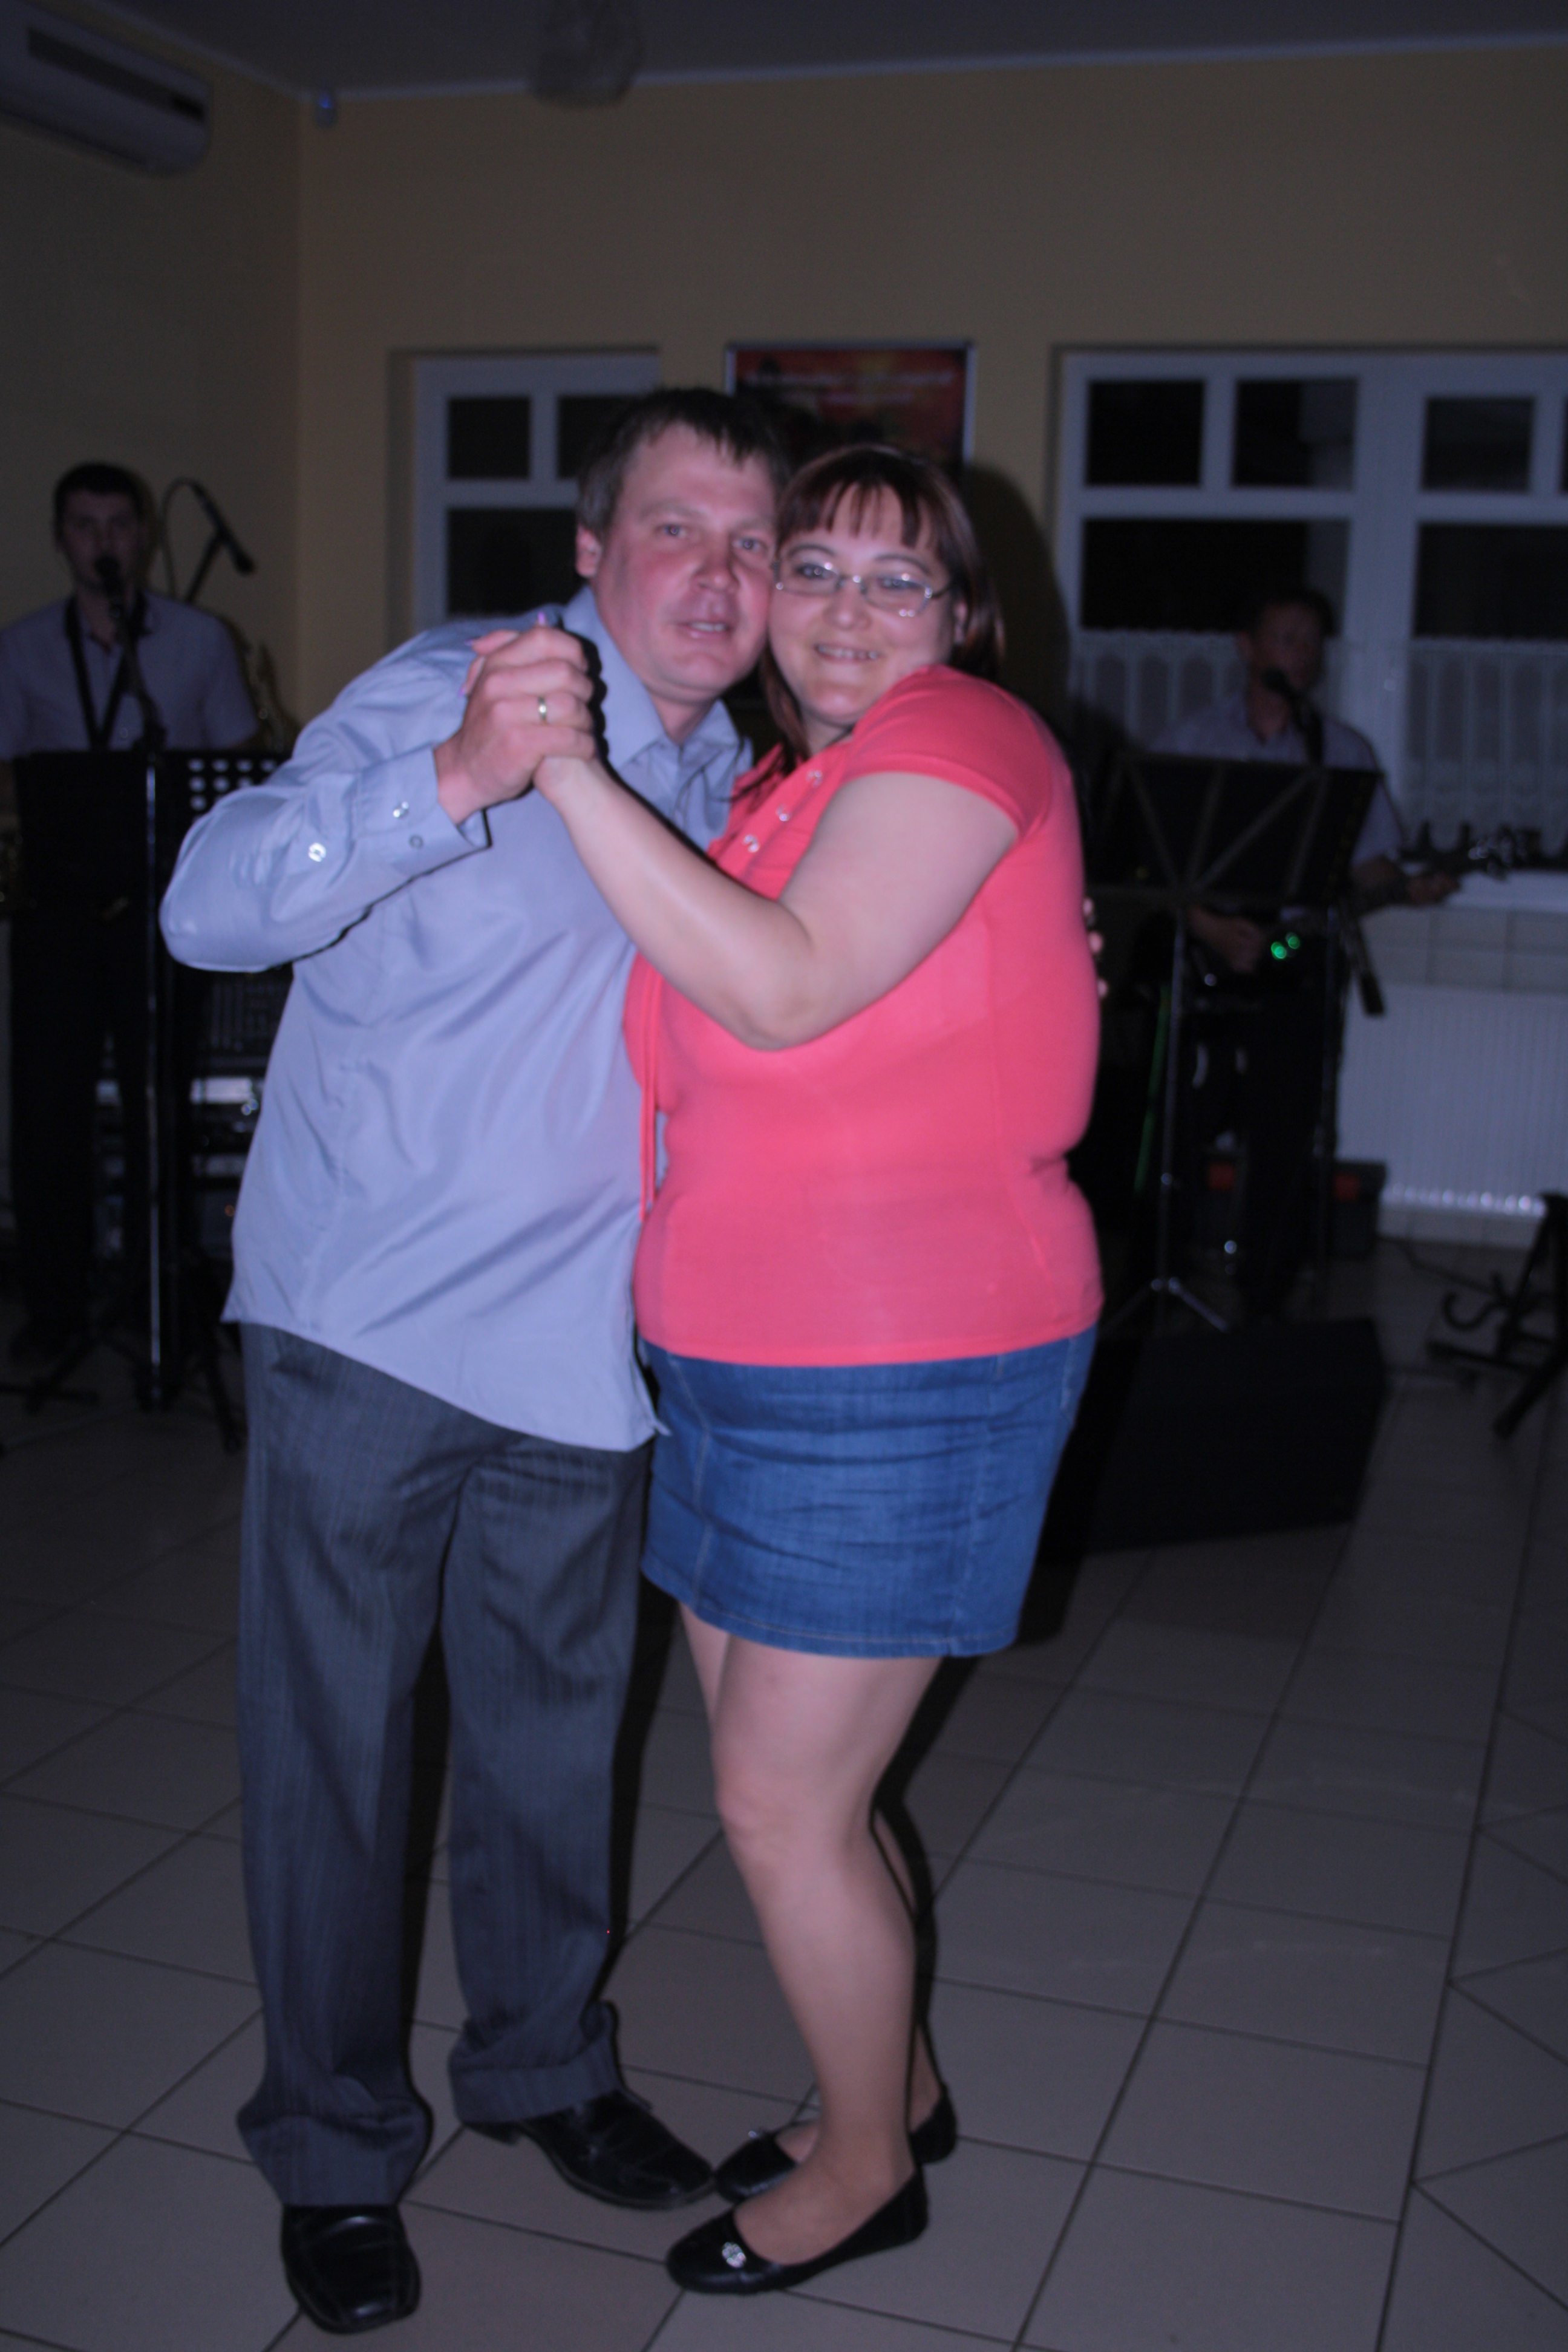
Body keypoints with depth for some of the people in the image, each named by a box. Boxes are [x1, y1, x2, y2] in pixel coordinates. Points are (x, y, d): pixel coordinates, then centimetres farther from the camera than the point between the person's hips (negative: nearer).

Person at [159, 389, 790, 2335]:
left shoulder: (737, 781, 9)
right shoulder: (445, 695, -13)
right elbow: (212, 909, -25)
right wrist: (454, 782, -41)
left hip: (578, 1351, 6)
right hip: (368, 1330, -5)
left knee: (555, 1733, 18)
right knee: (333, 1746, 5)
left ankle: (541, 2063, 40)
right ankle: (333, 2144, 25)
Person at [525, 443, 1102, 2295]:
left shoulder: (959, 736, -11)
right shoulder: (781, 787, 15)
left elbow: (784, 989, -25)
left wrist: (570, 770, -23)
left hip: (907, 1373, -8)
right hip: (742, 1360, 8)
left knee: (784, 1804, 2)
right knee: (781, 1778, 16)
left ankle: (865, 2166, 26)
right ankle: (894, 2087, 39)